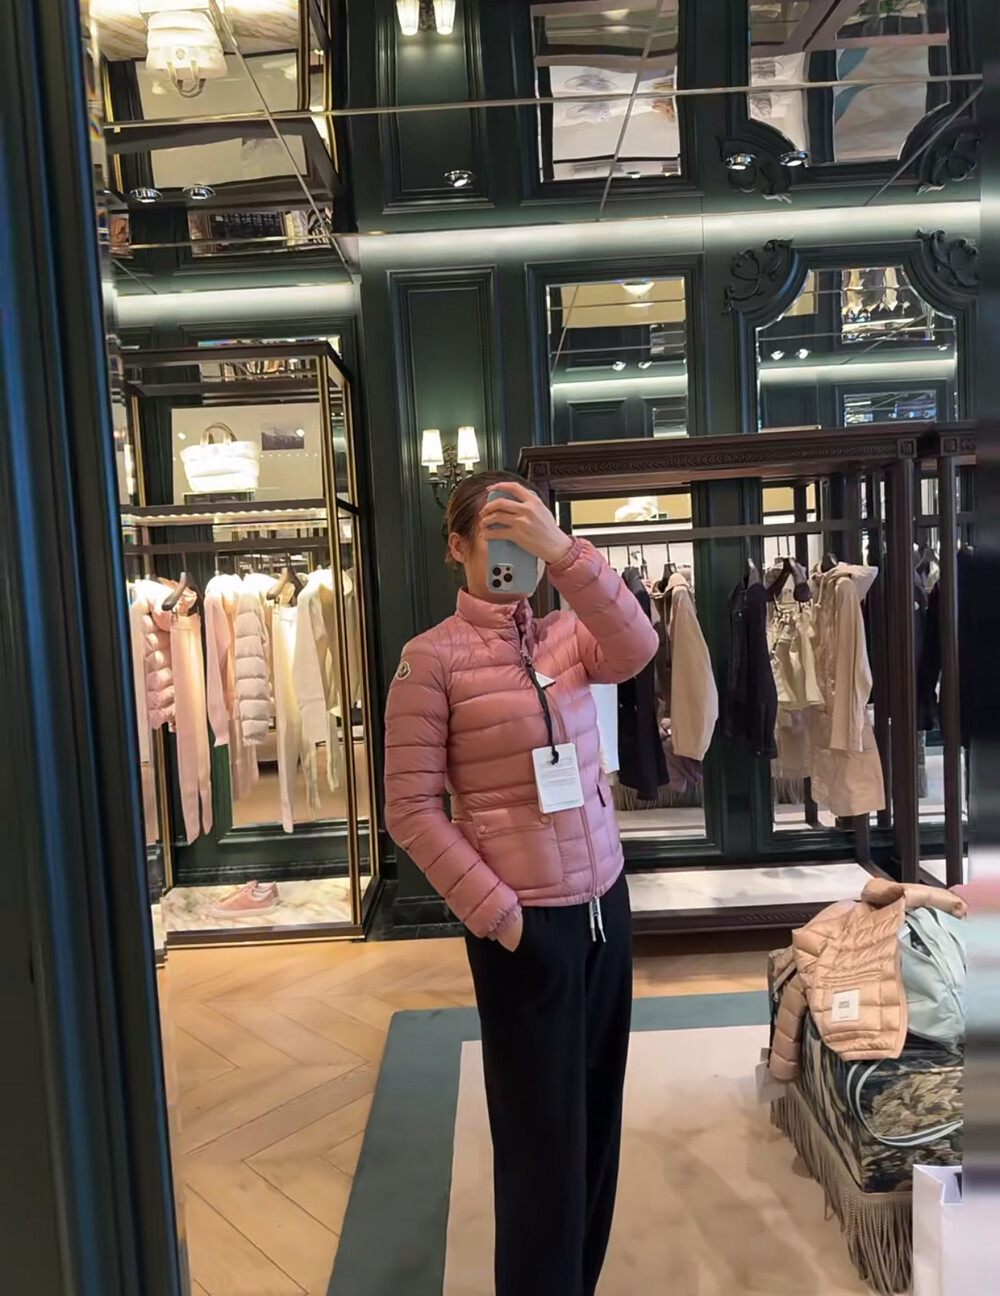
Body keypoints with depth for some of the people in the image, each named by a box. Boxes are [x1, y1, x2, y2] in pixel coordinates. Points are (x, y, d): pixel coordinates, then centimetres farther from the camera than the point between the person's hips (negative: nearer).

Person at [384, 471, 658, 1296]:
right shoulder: (433, 658, -11)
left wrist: (566, 552, -27)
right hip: (526, 922, -5)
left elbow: (637, 649, -18)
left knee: (598, 1112, 19)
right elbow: (412, 809, -12)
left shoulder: (566, 633, 3)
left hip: (604, 902, 5)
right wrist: (494, 911, -12)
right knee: (543, 1130, 10)